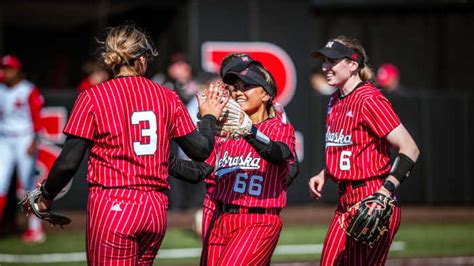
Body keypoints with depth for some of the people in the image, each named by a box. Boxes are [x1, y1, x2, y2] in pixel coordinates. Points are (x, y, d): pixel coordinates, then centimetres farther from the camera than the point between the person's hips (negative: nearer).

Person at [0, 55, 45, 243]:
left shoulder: (29, 91, -8)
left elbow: (37, 119, -9)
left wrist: (34, 142, -16)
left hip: (24, 140, -5)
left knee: (28, 187, 1)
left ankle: (35, 228, 11)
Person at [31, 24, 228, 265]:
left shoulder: (93, 97, -4)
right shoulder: (167, 97, 6)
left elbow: (68, 162, -6)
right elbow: (201, 150, 10)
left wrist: (46, 196, 10)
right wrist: (209, 117, 29)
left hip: (111, 208, -5)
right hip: (156, 211, 5)